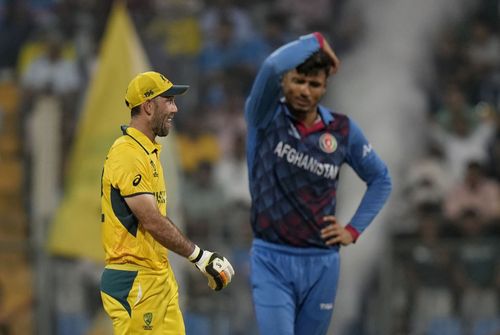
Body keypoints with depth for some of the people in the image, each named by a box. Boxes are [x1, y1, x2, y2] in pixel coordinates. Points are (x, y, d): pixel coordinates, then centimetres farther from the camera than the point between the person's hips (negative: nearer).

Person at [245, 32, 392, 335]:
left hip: (321, 264, 3)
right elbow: (272, 67, -24)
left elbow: (380, 179, 18)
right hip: (272, 261, -3)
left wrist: (354, 230, 7)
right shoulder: (266, 118, -4)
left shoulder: (343, 130, 4)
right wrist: (316, 42, -9)